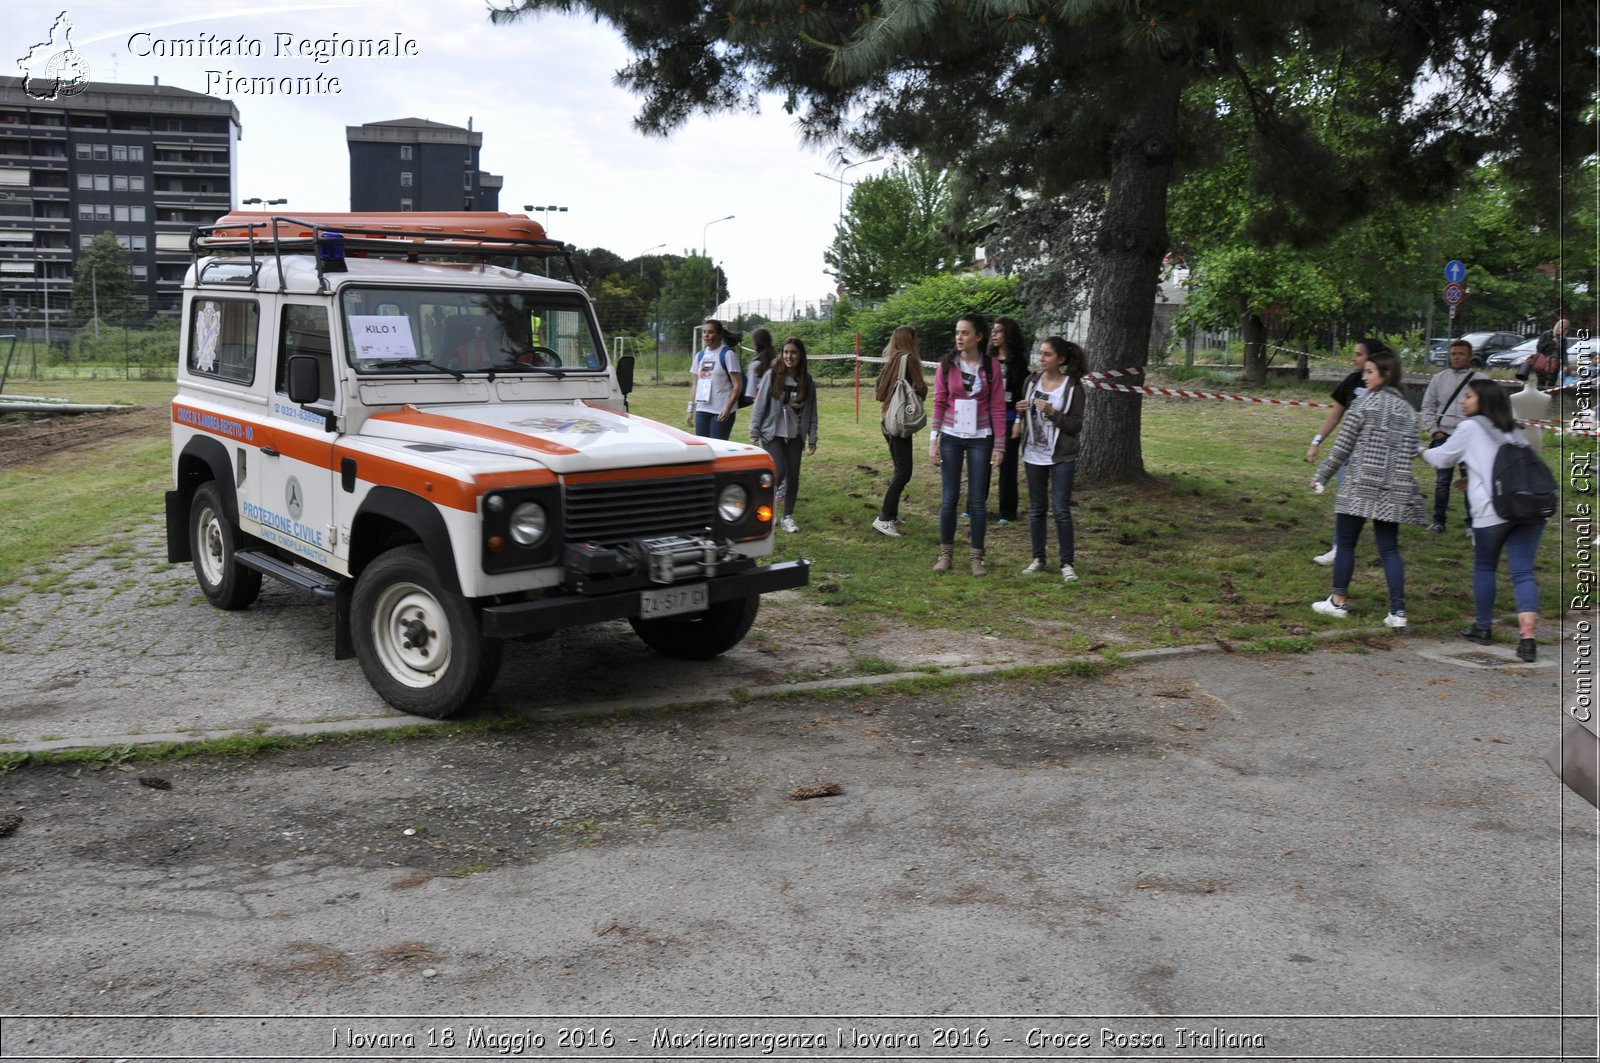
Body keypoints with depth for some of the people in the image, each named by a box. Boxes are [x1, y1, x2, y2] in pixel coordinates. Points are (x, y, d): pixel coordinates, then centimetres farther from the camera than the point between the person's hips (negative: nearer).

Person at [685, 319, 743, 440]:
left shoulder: (727, 354, -5)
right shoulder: (700, 356, 13)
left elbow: (737, 385, -9)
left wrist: (727, 408, -19)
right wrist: (690, 411, 12)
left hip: (721, 411, -6)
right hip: (702, 410, 6)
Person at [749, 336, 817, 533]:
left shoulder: (807, 380, 1)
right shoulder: (772, 376, -7)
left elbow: (811, 411, 4)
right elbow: (760, 404, -5)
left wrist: (812, 440, 2)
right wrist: (754, 433, -6)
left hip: (795, 436, 3)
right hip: (772, 434, -3)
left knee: (793, 476, 3)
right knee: (780, 471, -14)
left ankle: (788, 517, 16)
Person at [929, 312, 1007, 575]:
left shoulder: (991, 365, -3)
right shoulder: (947, 364, -1)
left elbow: (997, 407, -2)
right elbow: (939, 404, 1)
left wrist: (999, 445, -4)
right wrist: (933, 440, -6)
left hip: (980, 439, -1)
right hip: (951, 437, 1)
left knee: (977, 500, 3)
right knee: (949, 498, 3)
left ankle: (977, 557, 11)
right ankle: (945, 553, 13)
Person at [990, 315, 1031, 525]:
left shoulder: (1017, 362, -4)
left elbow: (1021, 393, -7)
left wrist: (1019, 421, -13)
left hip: (1008, 418, -4)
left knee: (1007, 465, 2)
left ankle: (1007, 512, 9)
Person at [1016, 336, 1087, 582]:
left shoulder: (1073, 386, -8)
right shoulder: (1032, 381, 4)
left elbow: (1076, 426, -10)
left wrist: (1052, 412, -22)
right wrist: (1020, 411, -7)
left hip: (1061, 457, -4)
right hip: (1034, 454, 4)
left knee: (1061, 510, -6)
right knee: (1036, 509, 12)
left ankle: (1067, 563, 4)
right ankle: (1038, 558, 23)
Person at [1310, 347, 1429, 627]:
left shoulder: (1365, 403, -7)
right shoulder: (1407, 410, 10)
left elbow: (1342, 446, -5)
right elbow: (1410, 452, 11)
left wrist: (1322, 476, 5)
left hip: (1360, 485, -5)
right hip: (1393, 489, 5)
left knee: (1345, 543, 8)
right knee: (1389, 548, 7)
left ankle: (1338, 601, 17)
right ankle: (1398, 611, 1)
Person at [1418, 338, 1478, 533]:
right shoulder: (1439, 378, 10)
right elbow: (1428, 406, 12)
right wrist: (1433, 430, 2)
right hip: (1443, 436, 2)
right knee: (1442, 480, 5)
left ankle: (1472, 523, 5)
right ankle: (1438, 521, 12)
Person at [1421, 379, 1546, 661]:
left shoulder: (1470, 428, 5)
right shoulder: (1513, 430, 22)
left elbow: (1442, 458, 14)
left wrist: (1423, 452, 35)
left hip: (1492, 510, -4)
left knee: (1484, 568, 15)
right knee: (1523, 572, 0)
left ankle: (1483, 628, 26)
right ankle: (1527, 638, -13)